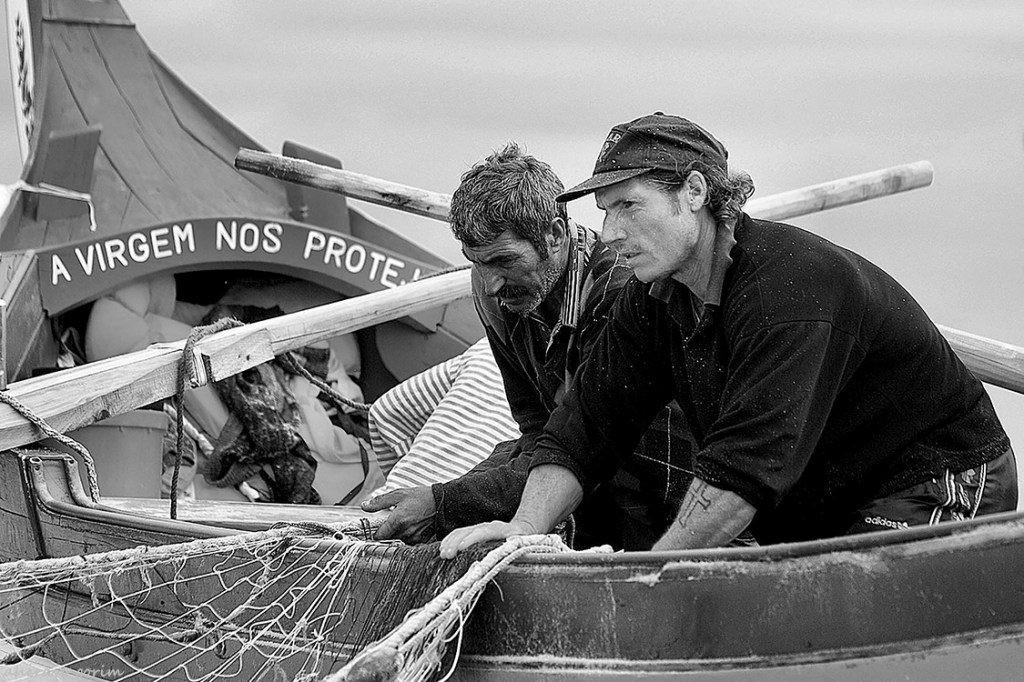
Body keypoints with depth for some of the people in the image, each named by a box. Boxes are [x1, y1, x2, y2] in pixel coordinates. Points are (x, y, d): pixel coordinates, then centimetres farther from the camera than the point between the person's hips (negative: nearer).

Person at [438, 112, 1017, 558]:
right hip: (825, 511, 8)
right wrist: (527, 528, -21)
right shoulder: (653, 303, -1)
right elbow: (586, 428, -3)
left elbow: (744, 470, -36)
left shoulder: (794, 285, -29)